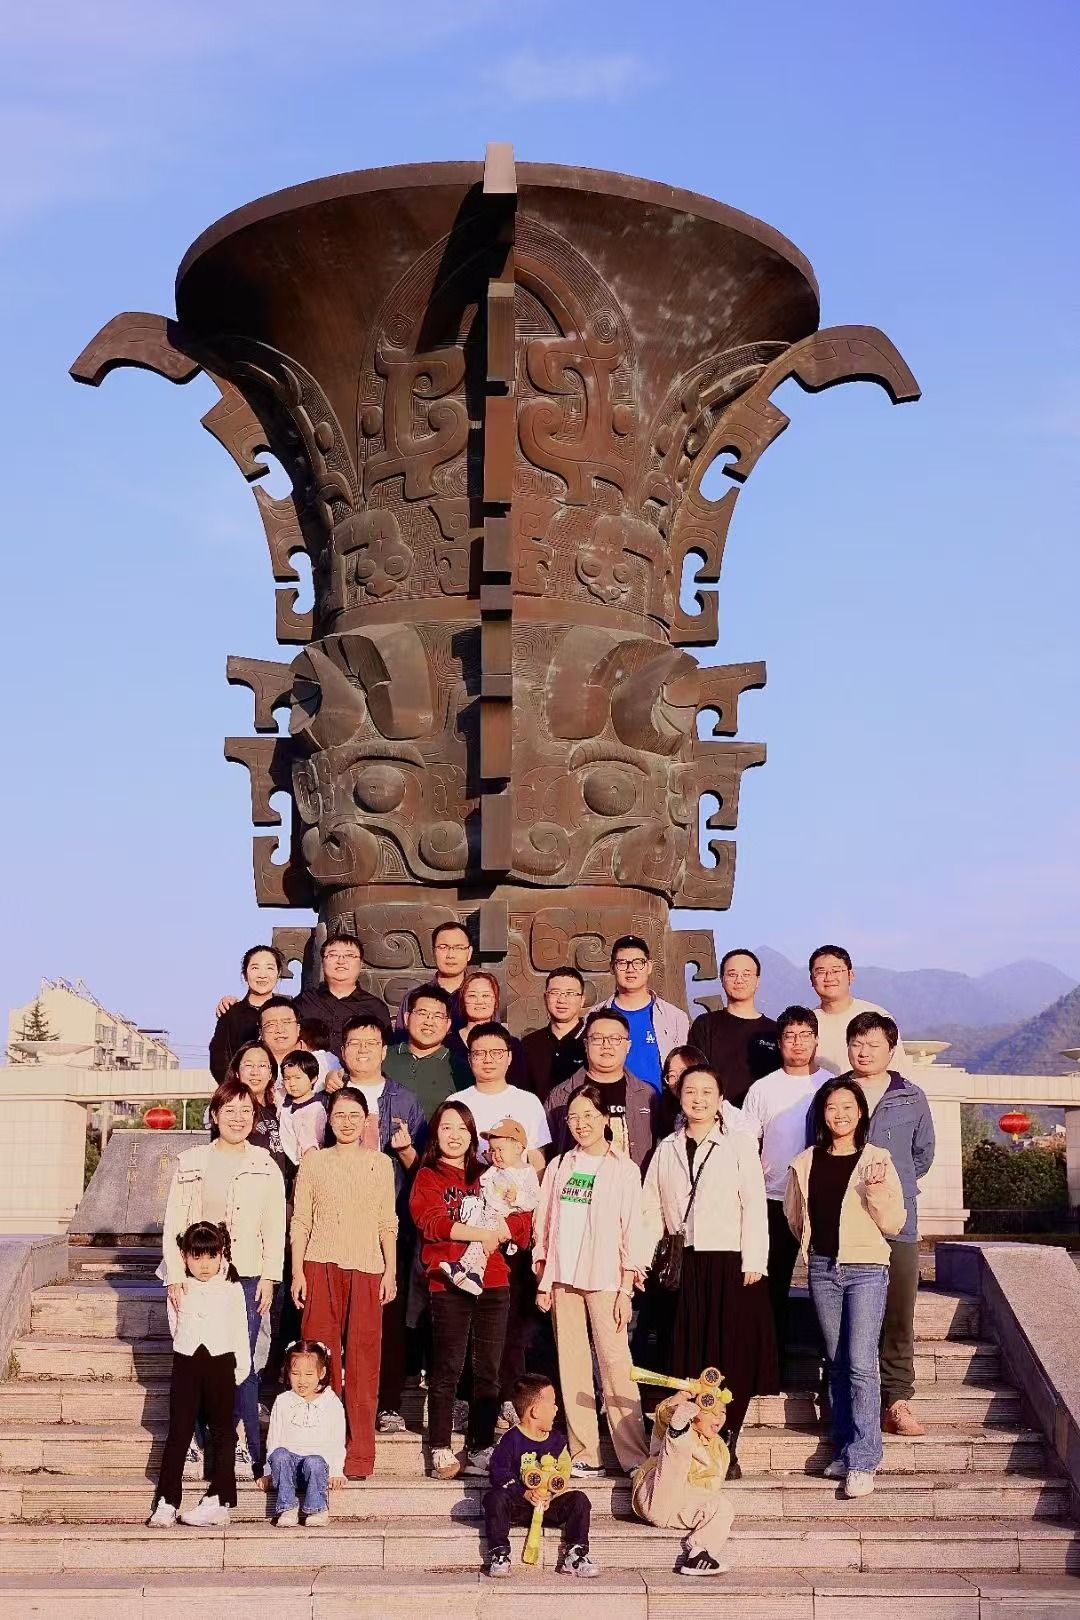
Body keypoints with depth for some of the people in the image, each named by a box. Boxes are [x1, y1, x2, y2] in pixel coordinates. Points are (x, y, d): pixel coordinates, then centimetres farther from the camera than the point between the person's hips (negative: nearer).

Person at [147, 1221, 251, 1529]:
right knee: (178, 1433, 0)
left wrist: (241, 1369, 1)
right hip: (186, 1363, 1)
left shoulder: (232, 1289, 1)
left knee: (222, 1432, 4)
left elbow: (239, 1331, 2)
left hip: (221, 1362, -1)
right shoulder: (179, 1290, 5)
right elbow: (175, 1327, 15)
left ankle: (219, 1500, 6)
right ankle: (166, 1502, 0)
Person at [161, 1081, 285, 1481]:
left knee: (240, 1364, -6)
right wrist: (175, 1276, -3)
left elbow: (275, 1226, 6)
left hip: (247, 1276, 0)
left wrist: (269, 1276, -2)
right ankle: (195, 1445, 7)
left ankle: (246, 1449, 0)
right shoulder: (192, 1163, 6)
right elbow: (174, 1223, 4)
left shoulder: (265, 1166, 7)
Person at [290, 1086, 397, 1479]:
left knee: (363, 1359, -1)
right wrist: (297, 1272, 0)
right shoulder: (313, 1162, 8)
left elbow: (387, 1223, 10)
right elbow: (300, 1221, 7)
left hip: (366, 1268, 0)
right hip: (321, 1266, 0)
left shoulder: (380, 1163, 9)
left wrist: (391, 1271, 4)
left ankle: (359, 1454, 4)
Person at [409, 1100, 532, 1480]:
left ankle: (481, 1450, 11)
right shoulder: (428, 1176, 6)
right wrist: (481, 1233, -13)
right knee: (447, 1369, -4)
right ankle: (441, 1451, 2)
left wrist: (497, 1233, -13)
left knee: (488, 1370, 5)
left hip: (493, 1282, 4)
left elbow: (522, 1221, 6)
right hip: (448, 1282, -4)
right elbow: (430, 1221, -13)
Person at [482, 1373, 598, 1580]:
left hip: (548, 1502, 4)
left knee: (579, 1499, -16)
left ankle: (574, 1556, -11)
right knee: (494, 1498, -32)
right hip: (518, 1504, -4)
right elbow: (500, 1473, -14)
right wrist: (525, 1493, -26)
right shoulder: (512, 1440, -10)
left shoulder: (555, 1440, 5)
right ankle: (499, 1556, -23)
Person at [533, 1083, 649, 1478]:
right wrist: (542, 1281, 6)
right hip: (563, 1279, 4)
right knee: (571, 1367, 3)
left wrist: (626, 1289, -6)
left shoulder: (623, 1169, 2)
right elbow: (544, 1226, 13)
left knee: (614, 1363, -9)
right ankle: (584, 1456, 6)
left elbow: (631, 1233, -1)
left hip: (604, 1280, -4)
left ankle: (634, 1456, -7)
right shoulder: (559, 1166, 13)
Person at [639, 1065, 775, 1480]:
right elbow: (651, 1210, 14)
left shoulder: (739, 1144, 2)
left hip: (730, 1265, -3)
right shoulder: (667, 1149, 13)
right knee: (689, 1357, 2)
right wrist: (639, 1259, 5)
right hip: (685, 1267, 3)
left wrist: (753, 1261, -10)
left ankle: (727, 1449, 8)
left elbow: (754, 1207, -3)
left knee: (733, 1357, -2)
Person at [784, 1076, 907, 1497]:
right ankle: (845, 1450, 16)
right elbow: (794, 1215, 22)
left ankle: (861, 1462, -10)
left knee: (861, 1364, -10)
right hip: (822, 1268, 4)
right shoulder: (806, 1163, 7)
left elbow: (894, 1224, -4)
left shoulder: (878, 1161, -3)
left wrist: (876, 1191, -18)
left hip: (865, 1269, -4)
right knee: (837, 1364, 9)